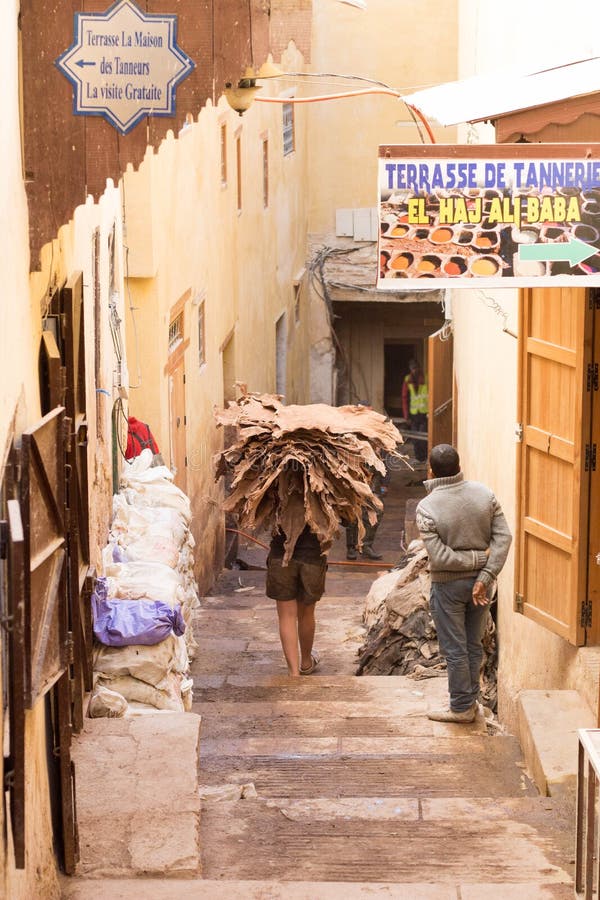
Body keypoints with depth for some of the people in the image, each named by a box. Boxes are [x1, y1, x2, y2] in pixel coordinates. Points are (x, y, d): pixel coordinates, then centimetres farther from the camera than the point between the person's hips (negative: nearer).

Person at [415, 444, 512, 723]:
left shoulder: (427, 507, -19)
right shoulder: (484, 493, -7)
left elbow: (439, 557, -23)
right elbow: (504, 536, -11)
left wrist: (478, 558, -12)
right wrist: (485, 576, -14)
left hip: (449, 586, -4)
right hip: (480, 582, 5)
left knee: (455, 649, 9)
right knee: (474, 645, 20)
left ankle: (462, 707, 19)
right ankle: (471, 698, 32)